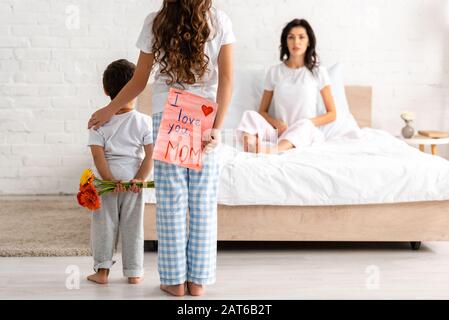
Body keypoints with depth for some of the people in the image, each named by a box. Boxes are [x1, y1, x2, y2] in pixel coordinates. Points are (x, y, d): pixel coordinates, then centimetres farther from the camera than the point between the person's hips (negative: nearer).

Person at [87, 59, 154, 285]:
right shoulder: (144, 121, -6)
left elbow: (98, 155, -12)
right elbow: (150, 155, -10)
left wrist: (109, 179, -13)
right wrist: (140, 179, -10)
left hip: (106, 181, 0)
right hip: (133, 181, 0)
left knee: (104, 225, 10)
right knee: (133, 226, 9)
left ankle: (102, 270, 13)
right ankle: (134, 272, 15)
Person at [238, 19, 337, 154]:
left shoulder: (318, 72, 7)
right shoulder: (275, 71, 12)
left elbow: (332, 114, 7)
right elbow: (262, 111, 13)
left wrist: (305, 125, -10)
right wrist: (279, 124, -9)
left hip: (307, 133, -2)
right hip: (278, 132, 2)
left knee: (304, 124, -36)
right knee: (249, 115, -25)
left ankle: (273, 149, -63)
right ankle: (253, 144, -59)